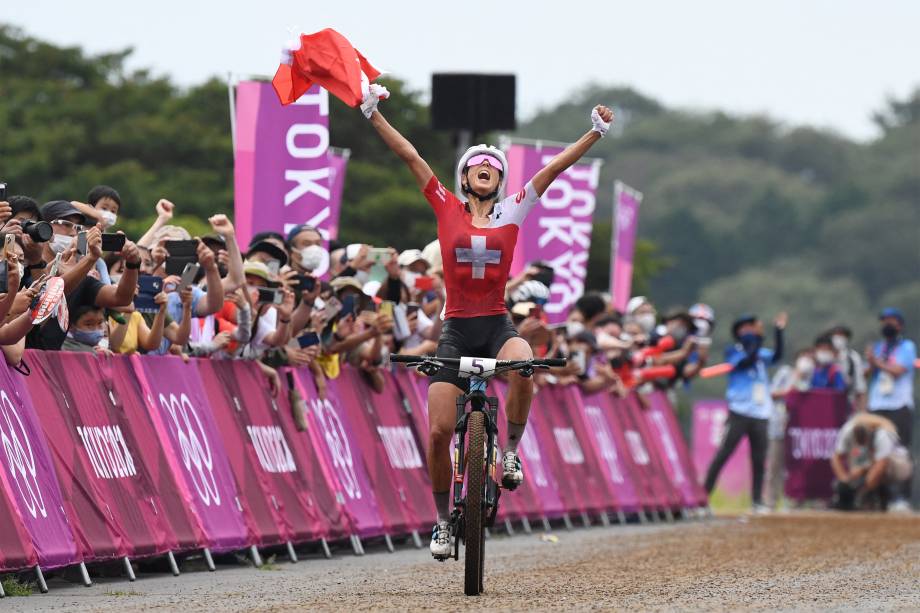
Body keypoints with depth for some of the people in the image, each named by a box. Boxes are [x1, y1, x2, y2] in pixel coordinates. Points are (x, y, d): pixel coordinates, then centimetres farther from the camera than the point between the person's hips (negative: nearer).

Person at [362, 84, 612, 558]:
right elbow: (409, 156, 4)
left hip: (497, 324, 0)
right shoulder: (446, 209, 7)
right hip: (456, 328, 0)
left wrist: (596, 133, -2)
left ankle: (511, 450, -12)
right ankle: (443, 520, 11)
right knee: (439, 431, -7)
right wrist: (374, 115, 0)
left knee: (522, 365, -36)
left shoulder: (512, 212, 8)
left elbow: (556, 167, 4)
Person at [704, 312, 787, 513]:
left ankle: (757, 501, 11)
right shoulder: (733, 352, 1)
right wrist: (759, 337, -13)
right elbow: (749, 359, -17)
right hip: (739, 412, -5)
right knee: (723, 454, -9)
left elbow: (776, 356, -1)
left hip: (760, 414, 5)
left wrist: (779, 331, -7)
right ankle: (703, 495, -7)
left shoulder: (761, 353, 17)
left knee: (759, 459, 5)